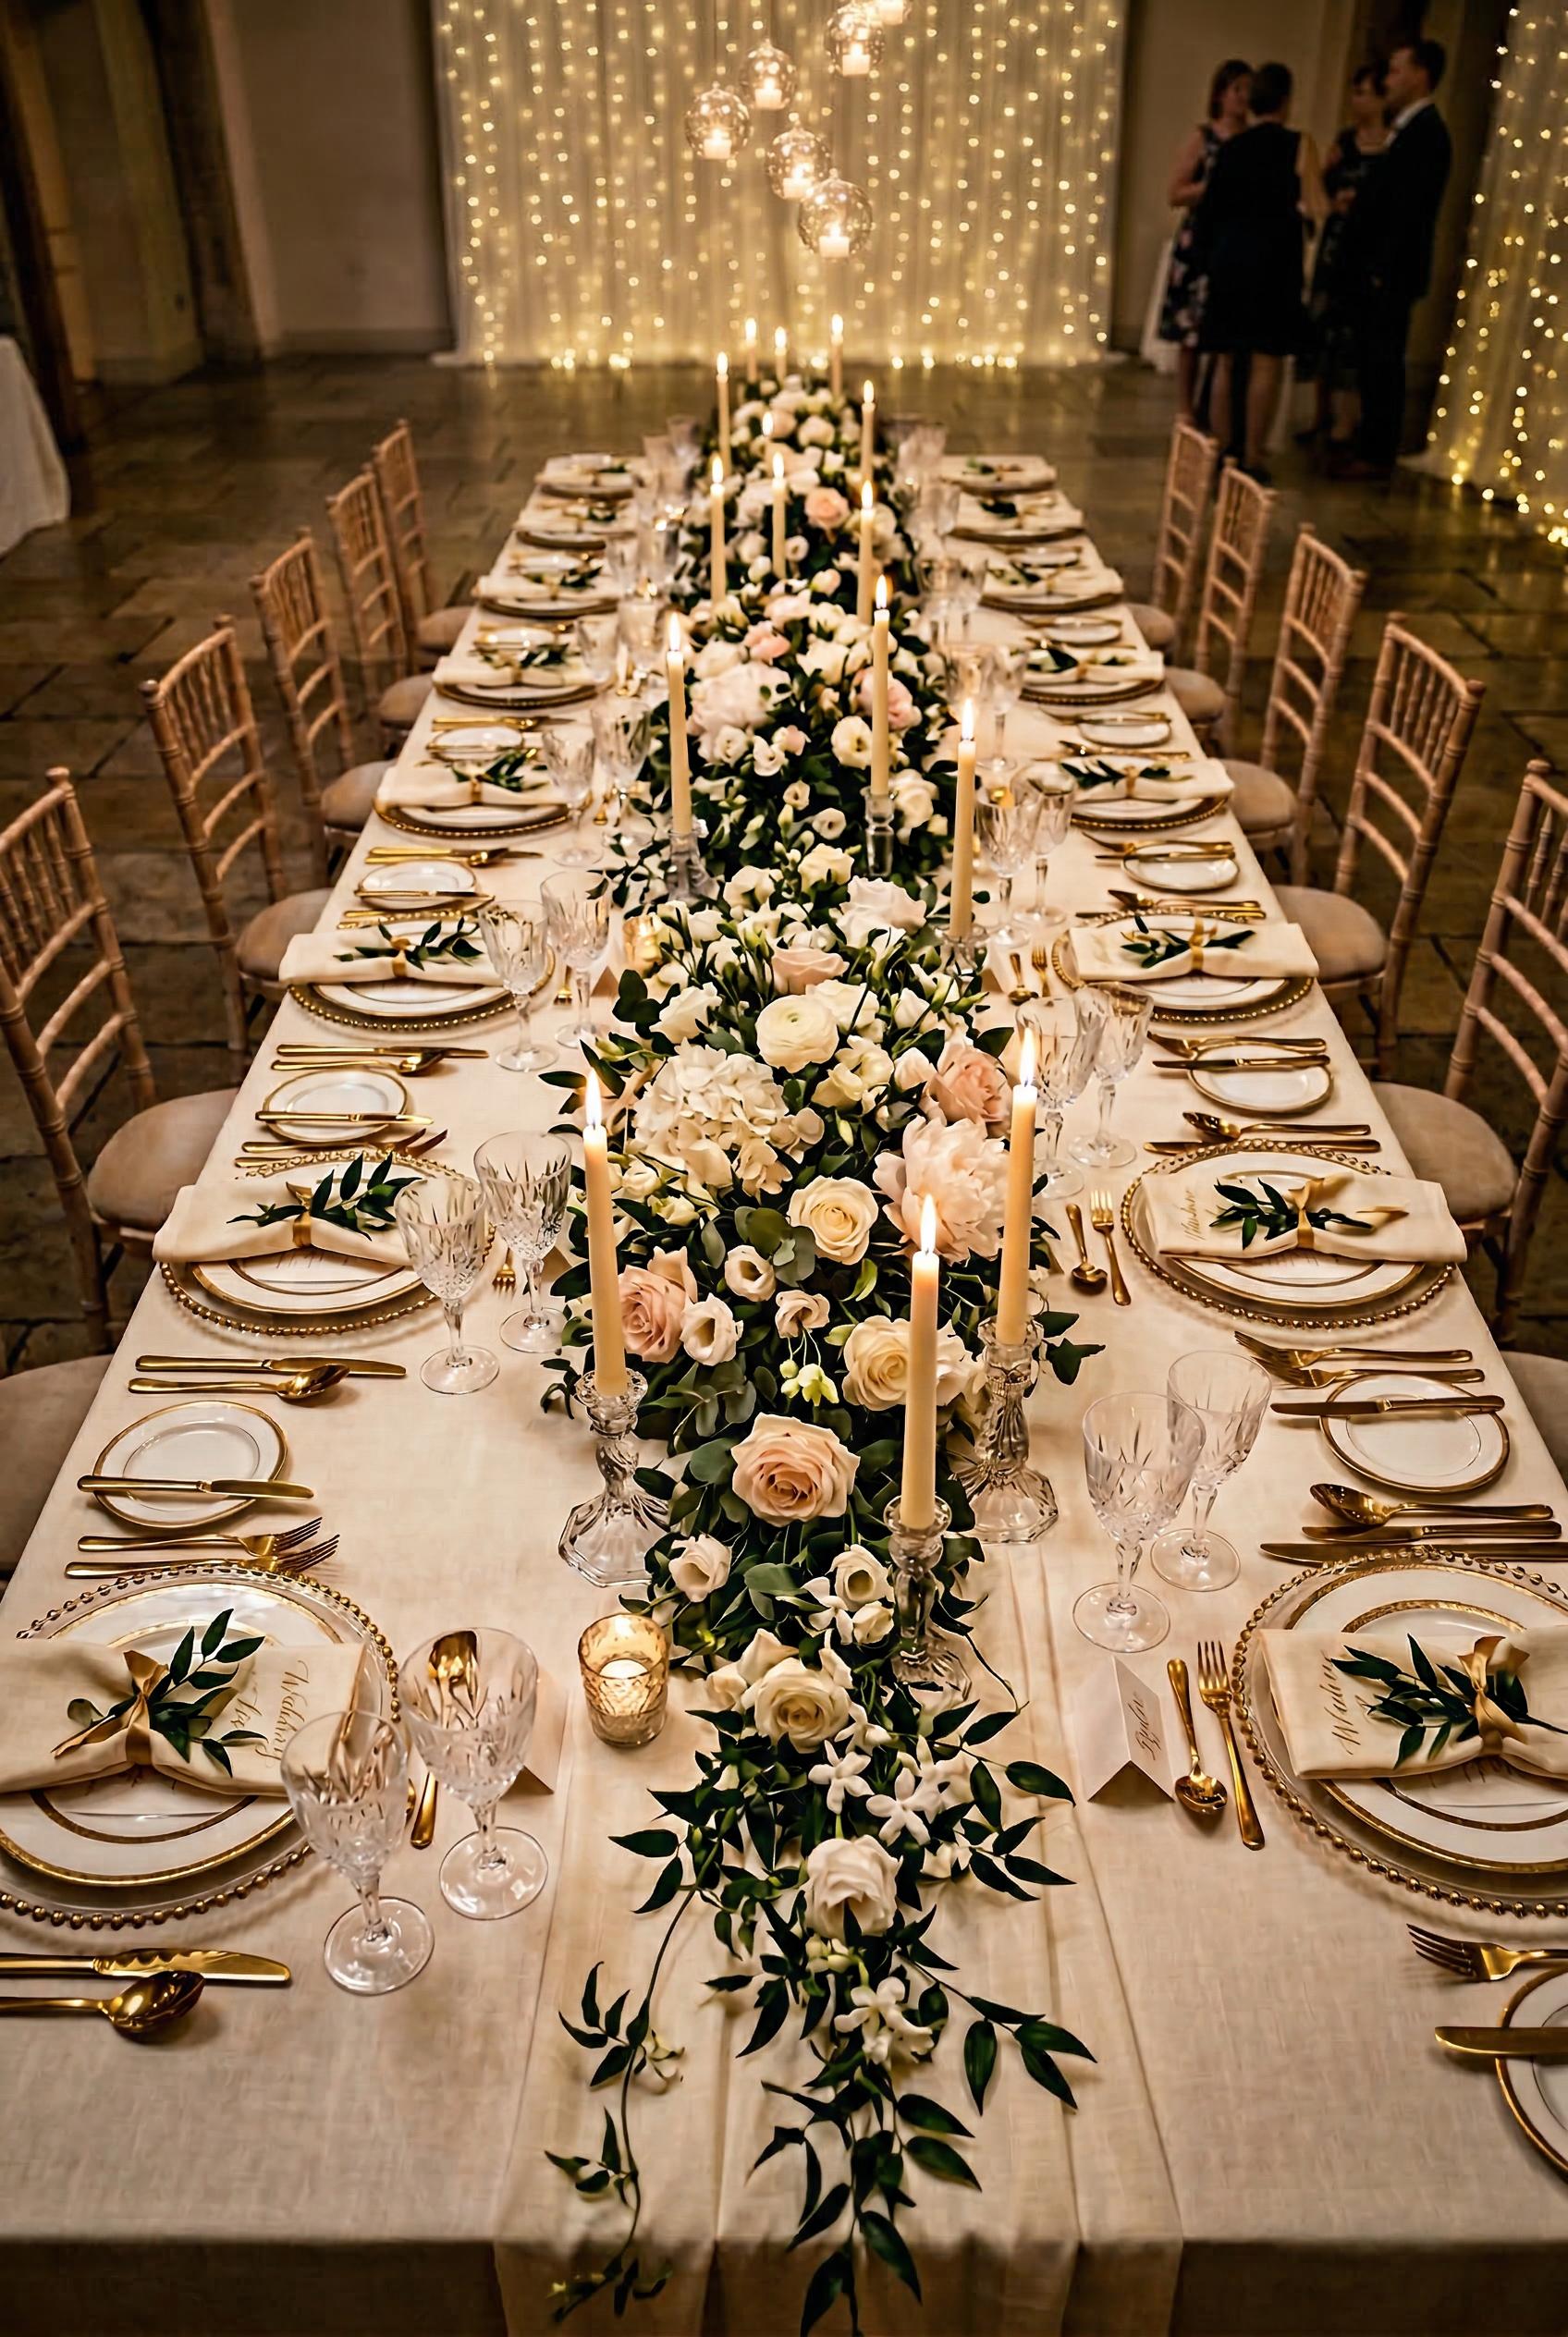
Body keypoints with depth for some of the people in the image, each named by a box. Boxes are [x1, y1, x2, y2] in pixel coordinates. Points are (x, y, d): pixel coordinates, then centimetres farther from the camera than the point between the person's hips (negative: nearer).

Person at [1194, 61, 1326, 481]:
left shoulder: (1231, 148, 8)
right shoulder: (1298, 144, -4)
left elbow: (1208, 209, 10)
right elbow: (1316, 208, -9)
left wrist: (1209, 260, 19)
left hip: (1227, 260, 4)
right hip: (1272, 261, -4)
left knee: (1227, 361, 10)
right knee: (1267, 363, -1)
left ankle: (1221, 452, 11)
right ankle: (1252, 457, -4)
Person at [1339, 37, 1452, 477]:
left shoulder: (1426, 132, -13)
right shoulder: (1407, 128, 17)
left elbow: (1410, 209, -19)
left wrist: (1385, 270, -21)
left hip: (1391, 271, -9)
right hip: (1375, 267, 9)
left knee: (1383, 363, -5)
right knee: (1371, 362, 13)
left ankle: (1377, 456, -1)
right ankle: (1371, 444, 21)